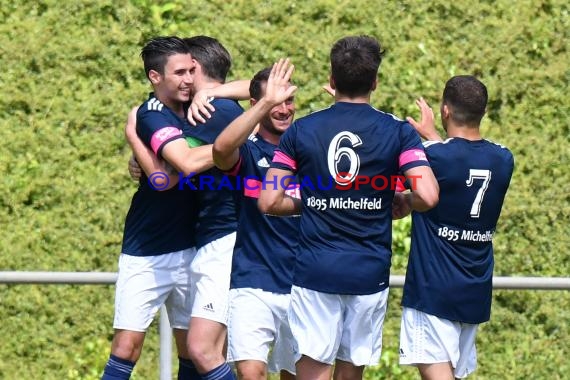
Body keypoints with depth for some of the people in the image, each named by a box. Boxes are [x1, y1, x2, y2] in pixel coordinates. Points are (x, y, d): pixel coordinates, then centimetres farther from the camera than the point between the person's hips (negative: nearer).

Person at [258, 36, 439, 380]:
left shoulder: (301, 131, 1)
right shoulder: (398, 132, -2)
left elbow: (269, 202, -1)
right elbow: (428, 196, -14)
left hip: (315, 271, 0)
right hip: (369, 273, 1)